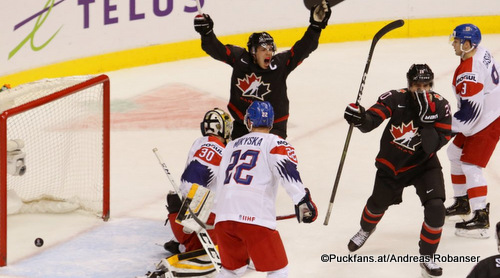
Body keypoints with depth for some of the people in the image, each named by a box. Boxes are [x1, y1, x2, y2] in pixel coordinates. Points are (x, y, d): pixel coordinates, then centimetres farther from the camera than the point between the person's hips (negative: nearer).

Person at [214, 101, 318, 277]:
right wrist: (302, 199, -21)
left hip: (223, 217, 6)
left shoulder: (232, 146, 23)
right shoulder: (275, 143, 6)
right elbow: (286, 170, -14)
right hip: (255, 219, -6)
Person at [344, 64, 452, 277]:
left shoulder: (440, 105, -18)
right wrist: (359, 118, -52)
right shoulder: (395, 99, -21)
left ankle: (427, 258, 0)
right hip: (391, 163, 1)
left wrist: (428, 119, -38)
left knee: (435, 207, -19)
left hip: (423, 164, -1)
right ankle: (366, 229, 59)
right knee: (378, 203, 22)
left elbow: (435, 144, -24)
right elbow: (371, 120, -30)